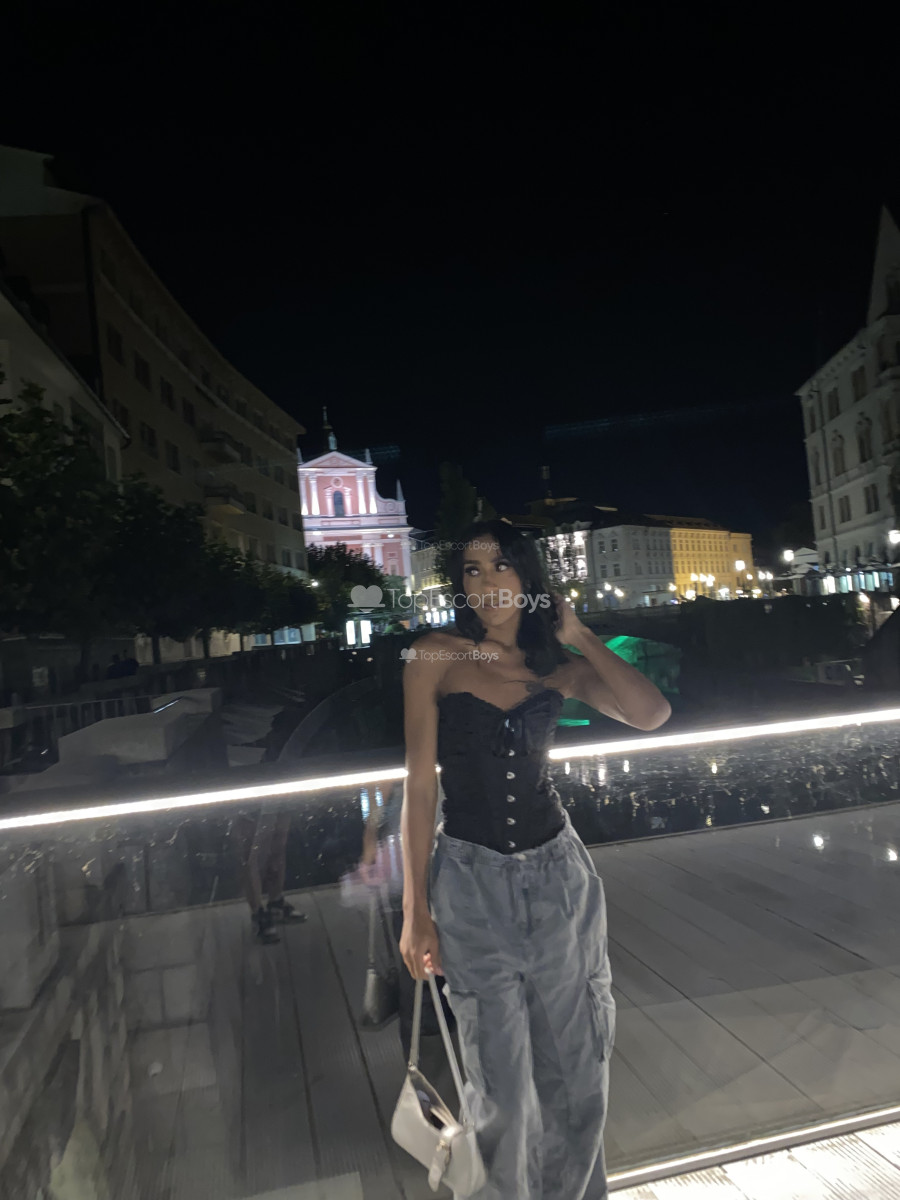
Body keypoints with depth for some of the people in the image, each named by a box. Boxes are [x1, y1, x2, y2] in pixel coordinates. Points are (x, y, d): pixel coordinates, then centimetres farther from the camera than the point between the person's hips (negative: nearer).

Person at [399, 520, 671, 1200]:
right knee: (504, 1083, 12)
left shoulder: (557, 665, 2)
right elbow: (420, 784, -6)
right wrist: (416, 909, -7)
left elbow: (652, 714, -13)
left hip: (559, 874, 3)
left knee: (576, 1067, 18)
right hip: (471, 881, -3)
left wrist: (578, 634, -7)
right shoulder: (437, 656, -5)